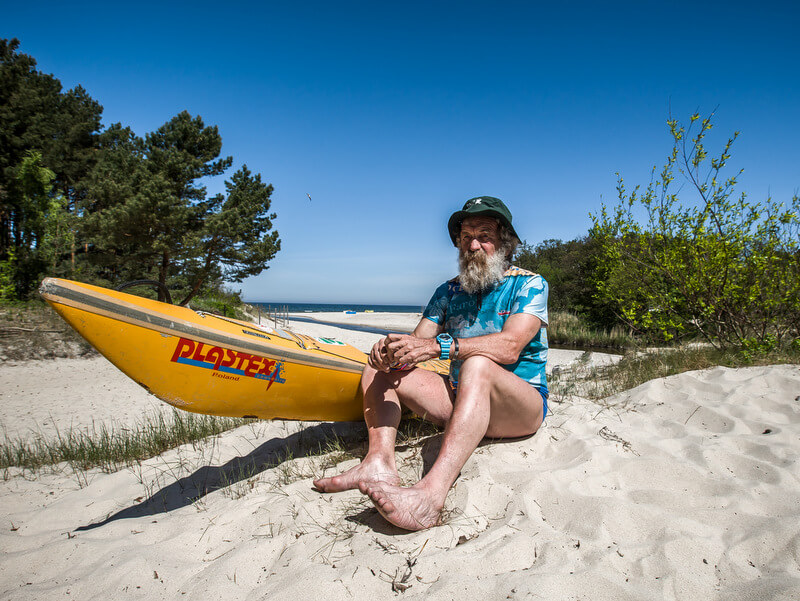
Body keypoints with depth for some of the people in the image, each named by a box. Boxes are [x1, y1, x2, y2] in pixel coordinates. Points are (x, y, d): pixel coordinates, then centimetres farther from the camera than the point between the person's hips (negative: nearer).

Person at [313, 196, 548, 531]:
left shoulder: (529, 285, -4)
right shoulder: (449, 292, 12)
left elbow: (509, 347, -22)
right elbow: (418, 342, 0)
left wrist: (439, 347, -34)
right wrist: (394, 349, -24)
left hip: (522, 406, -5)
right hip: (461, 400, 6)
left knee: (478, 365, -38)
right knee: (378, 369, -7)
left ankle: (431, 494, -54)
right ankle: (380, 463, -31)